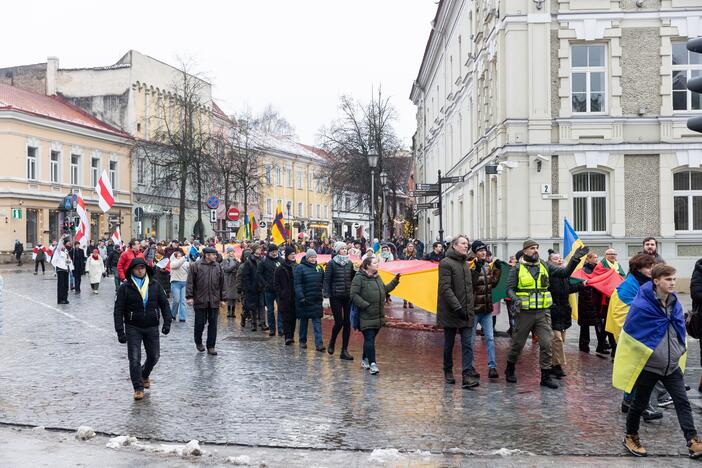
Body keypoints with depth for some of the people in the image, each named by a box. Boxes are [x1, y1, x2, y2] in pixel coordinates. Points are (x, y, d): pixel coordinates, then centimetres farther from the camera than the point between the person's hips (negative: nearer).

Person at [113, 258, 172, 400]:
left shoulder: (155, 286, 3)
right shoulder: (125, 288, -4)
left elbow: (164, 304, 8)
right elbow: (118, 310, -5)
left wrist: (167, 322, -3)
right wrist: (120, 331, -11)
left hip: (152, 327, 3)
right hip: (133, 328, -2)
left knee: (154, 356, 10)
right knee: (134, 359, -5)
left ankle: (144, 375, 40)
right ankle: (138, 388, 6)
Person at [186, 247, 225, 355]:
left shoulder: (218, 267, 9)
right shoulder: (195, 266, -2)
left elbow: (222, 284, 13)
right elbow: (190, 282, -3)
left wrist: (222, 298, 11)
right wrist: (189, 296, -9)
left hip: (214, 301, 3)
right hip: (200, 301, -3)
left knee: (213, 324, 3)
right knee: (200, 323, 5)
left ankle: (211, 346, 11)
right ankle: (198, 342, 28)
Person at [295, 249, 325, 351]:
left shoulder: (319, 268, 9)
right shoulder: (299, 268, -6)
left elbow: (323, 282, 15)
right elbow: (297, 284, -11)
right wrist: (301, 297, -18)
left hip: (317, 300, 3)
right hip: (304, 299, -3)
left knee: (317, 321, -3)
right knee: (304, 320, 9)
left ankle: (319, 344, -7)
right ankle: (302, 341, 24)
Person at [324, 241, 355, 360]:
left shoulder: (349, 263, 9)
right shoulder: (331, 263, -3)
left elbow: (353, 279, 14)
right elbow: (327, 280, -5)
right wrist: (327, 296, -12)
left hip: (348, 296, 4)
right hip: (336, 296, -4)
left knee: (347, 323, 2)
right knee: (339, 322, -5)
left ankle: (344, 350, 8)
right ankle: (331, 343, 24)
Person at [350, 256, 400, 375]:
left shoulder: (377, 277, 15)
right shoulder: (359, 278, -12)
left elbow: (385, 289, 26)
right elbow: (354, 295, -15)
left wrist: (395, 281, 17)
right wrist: (365, 305, -19)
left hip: (378, 316, 8)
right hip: (366, 317, -8)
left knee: (370, 339, 15)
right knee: (369, 339, -10)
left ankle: (365, 360, 29)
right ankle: (372, 364, -10)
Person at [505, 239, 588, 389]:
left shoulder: (545, 266, 8)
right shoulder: (517, 269, -2)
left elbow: (565, 272, 4)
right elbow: (510, 288, -6)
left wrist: (575, 259, -10)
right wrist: (515, 299, -25)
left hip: (543, 312, 3)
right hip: (525, 313, -3)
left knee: (546, 343, -2)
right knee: (518, 343, 8)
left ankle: (546, 376, 6)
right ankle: (510, 370, 30)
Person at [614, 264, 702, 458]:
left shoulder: (674, 302, 0)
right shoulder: (642, 305, -20)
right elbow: (630, 333, -12)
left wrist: (680, 349, 14)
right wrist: (645, 352, -5)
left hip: (672, 365, 5)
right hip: (648, 365, -5)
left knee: (683, 402, 0)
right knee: (640, 404, 10)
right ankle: (630, 437, 28)